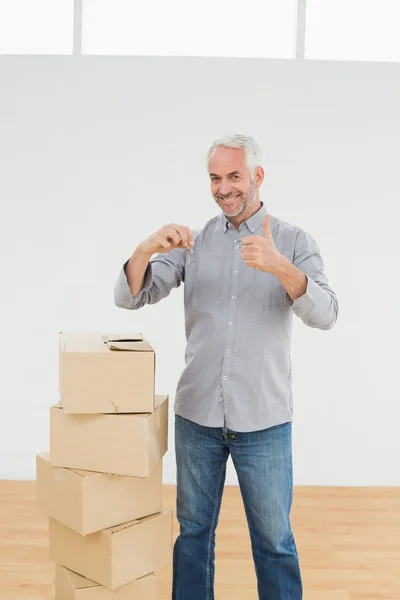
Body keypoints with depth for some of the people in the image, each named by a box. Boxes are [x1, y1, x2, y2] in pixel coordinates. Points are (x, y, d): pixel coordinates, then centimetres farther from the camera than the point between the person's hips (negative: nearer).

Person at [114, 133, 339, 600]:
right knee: (193, 530, 16)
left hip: (264, 420, -2)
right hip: (197, 415, 2)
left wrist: (281, 268, -35)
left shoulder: (294, 242, -1)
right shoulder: (191, 242, 4)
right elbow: (129, 297, -5)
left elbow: (325, 315, -16)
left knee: (273, 538, 10)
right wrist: (146, 249, -25)